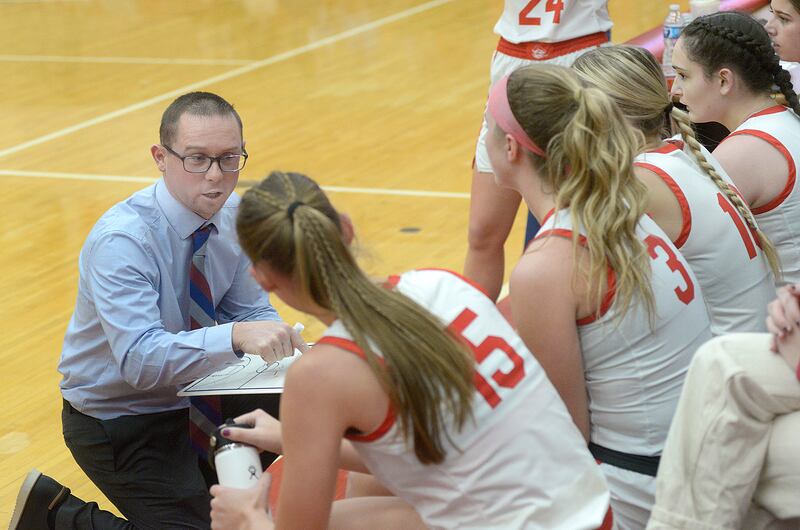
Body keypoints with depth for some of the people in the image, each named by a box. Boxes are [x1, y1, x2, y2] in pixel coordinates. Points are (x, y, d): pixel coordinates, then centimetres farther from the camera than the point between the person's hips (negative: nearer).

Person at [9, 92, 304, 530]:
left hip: (191, 396, 7)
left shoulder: (235, 216, -7)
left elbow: (251, 311, 0)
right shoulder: (120, 240, -28)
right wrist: (235, 336, -52)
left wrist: (280, 341, -23)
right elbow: (139, 360, -38)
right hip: (115, 420, -7)